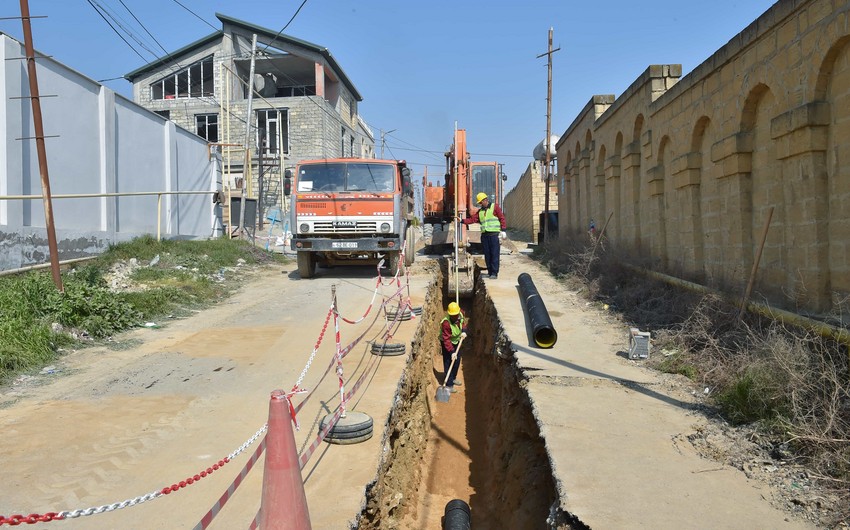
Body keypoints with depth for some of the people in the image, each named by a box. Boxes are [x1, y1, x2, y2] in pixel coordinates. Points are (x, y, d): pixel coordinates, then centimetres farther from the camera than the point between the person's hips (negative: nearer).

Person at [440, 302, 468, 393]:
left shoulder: (460, 315, -17)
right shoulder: (446, 323, -36)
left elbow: (464, 323, 7)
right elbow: (446, 340, -32)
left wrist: (464, 331, -12)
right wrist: (452, 352, -35)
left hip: (457, 341, 7)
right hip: (447, 343, -7)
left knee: (457, 361, 19)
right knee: (448, 364, -7)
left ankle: (453, 378, 40)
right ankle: (448, 385, 0)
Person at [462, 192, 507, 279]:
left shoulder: (495, 207, 3)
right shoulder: (480, 211, 18)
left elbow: (502, 218, -2)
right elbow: (472, 219, 11)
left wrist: (503, 230, -8)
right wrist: (462, 221, -2)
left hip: (494, 234, -6)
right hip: (484, 235, 6)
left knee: (494, 254, -7)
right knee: (487, 255, 7)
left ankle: (494, 273, -6)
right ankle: (490, 272, 14)